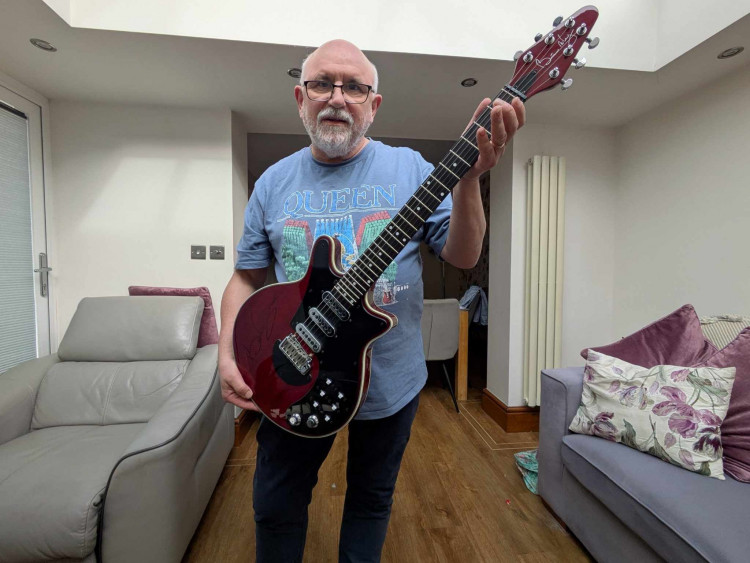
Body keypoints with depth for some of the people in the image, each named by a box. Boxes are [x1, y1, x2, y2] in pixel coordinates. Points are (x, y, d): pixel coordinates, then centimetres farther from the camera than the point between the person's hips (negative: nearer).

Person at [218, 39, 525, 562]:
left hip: (391, 381, 0)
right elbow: (247, 278, 4)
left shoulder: (410, 169, -4)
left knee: (372, 500, 23)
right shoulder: (274, 182, 1)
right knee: (276, 508, 21)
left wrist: (468, 179, -26)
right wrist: (228, 356, -8)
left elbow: (463, 256, -10)